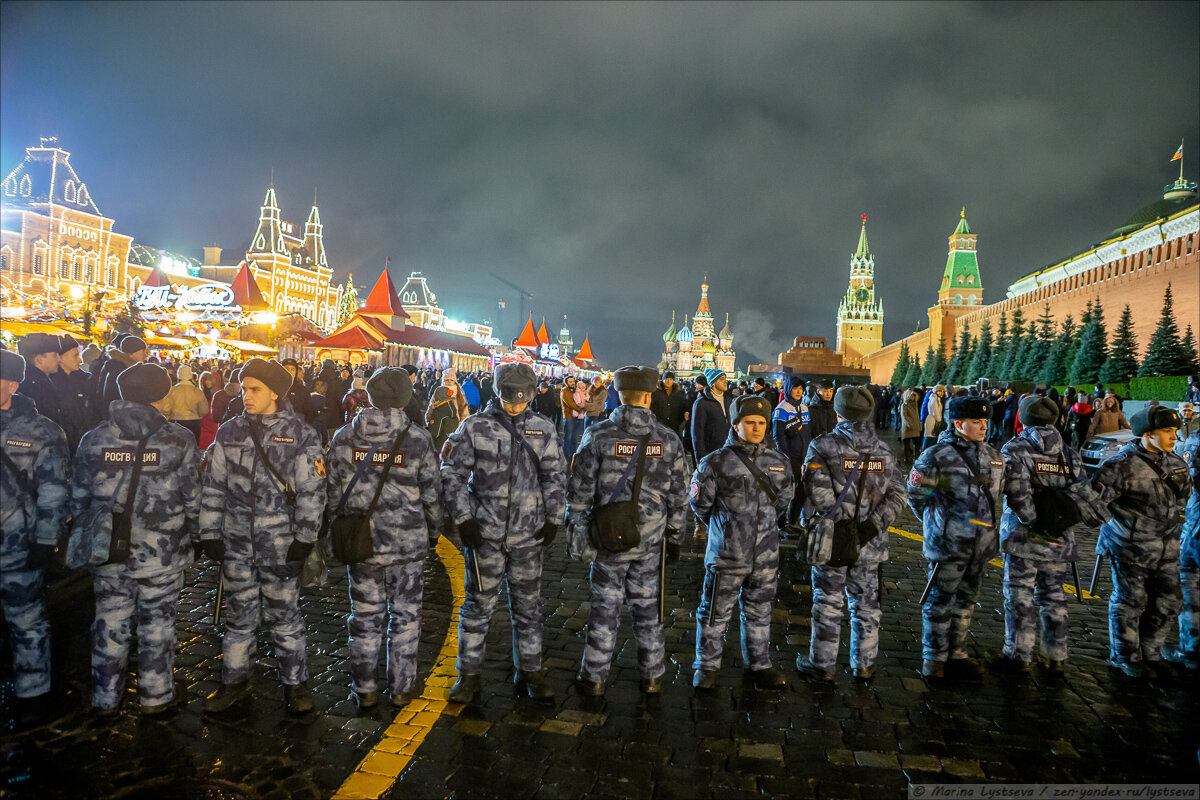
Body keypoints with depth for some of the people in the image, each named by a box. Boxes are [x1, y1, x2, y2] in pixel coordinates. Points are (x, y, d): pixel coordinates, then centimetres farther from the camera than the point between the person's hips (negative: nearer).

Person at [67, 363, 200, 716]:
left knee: (110, 626, 16)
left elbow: (78, 498, 5)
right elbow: (193, 499, -7)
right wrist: (193, 537, 7)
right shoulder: (179, 440, -11)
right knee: (157, 627, 11)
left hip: (109, 554, 3)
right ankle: (156, 696, 25)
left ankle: (105, 699, 30)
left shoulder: (94, 439, -1)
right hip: (162, 554, -3)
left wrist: (90, 538, 18)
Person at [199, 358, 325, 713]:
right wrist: (210, 533, 6)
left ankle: (295, 683, 22)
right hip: (236, 541, 3)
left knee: (284, 615, 7)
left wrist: (304, 538, -10)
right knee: (238, 615, 15)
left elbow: (311, 491, -6)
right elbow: (214, 486, 10)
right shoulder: (229, 432, 6)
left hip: (281, 542, -3)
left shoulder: (300, 434, -5)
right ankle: (234, 681, 30)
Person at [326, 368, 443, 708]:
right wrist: (433, 531, 12)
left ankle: (364, 689, 25)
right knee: (405, 615, 13)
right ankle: (402, 686, 23)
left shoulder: (343, 437, -3)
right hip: (407, 542, -2)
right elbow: (431, 494, -3)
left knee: (365, 616, 14)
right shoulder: (418, 439, -10)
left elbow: (333, 492, 3)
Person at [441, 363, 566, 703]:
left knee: (528, 605, 12)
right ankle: (469, 674, 22)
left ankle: (529, 670, 28)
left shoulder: (543, 429, 5)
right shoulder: (475, 427, -3)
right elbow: (452, 473, -1)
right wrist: (463, 519, -7)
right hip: (484, 533, -2)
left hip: (529, 534, 2)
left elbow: (555, 475, 9)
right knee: (478, 604, 7)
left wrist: (553, 518, 3)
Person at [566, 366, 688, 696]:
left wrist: (573, 531, 5)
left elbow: (580, 491, -6)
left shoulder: (598, 435, -9)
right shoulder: (668, 440, -2)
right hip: (651, 540, 2)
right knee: (647, 606, 15)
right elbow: (678, 497, 3)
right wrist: (675, 537, 14)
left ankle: (594, 678, 21)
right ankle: (652, 676, 27)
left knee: (605, 606, 10)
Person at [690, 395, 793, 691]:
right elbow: (700, 503, 0)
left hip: (765, 555, 4)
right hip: (727, 554, -4)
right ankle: (706, 666, 25)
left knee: (759, 611, 17)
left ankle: (759, 665, 34)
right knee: (716, 611, 7)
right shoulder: (716, 461, -10)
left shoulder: (778, 462, 3)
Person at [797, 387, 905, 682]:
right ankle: (865, 664, 29)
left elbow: (820, 493, -19)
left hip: (832, 539, -4)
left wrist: (844, 517, -8)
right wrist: (872, 523, -9)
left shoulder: (823, 446, -9)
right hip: (870, 543, 4)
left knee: (828, 603, 8)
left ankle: (822, 664, 20)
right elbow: (897, 494, -2)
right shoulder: (883, 450, 5)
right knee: (866, 603, 17)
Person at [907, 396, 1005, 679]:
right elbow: (916, 492, -4)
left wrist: (990, 525, 17)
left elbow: (997, 494, 22)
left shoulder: (992, 456, 10)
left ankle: (956, 655, 29)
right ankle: (933, 660, 14)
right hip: (948, 544, -7)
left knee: (966, 600, 16)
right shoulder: (937, 456, -12)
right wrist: (935, 521, 2)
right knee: (940, 602, 1)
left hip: (981, 545, 7)